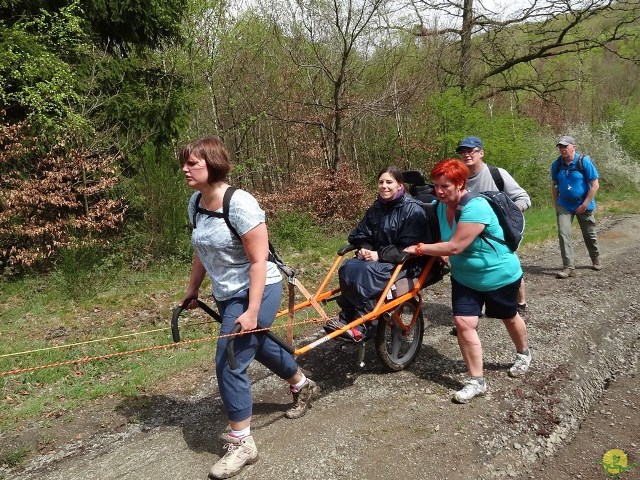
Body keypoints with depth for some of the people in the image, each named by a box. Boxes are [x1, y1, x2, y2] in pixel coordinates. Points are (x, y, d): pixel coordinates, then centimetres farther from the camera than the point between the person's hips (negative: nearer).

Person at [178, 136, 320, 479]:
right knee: (257, 345, 25)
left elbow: (258, 261, -24)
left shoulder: (240, 203, -25)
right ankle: (303, 385, 52)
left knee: (229, 363, -10)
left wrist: (252, 312, -26)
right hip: (226, 294, 9)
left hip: (256, 291, -9)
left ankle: (241, 444, 9)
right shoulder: (195, 202, -1)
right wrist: (192, 289, 18)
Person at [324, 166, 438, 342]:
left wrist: (380, 254, -23)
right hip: (378, 258, 7)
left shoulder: (414, 210, -12)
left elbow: (409, 248, -18)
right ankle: (346, 317, -15)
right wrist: (364, 249, -10)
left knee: (365, 272, -33)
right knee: (347, 268, -22)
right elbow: (363, 236, 13)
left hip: (405, 263, -6)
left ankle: (364, 327, -23)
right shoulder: (376, 209, 10)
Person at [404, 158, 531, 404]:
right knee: (463, 323, -8)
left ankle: (523, 354, 50)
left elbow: (454, 247, -35)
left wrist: (418, 249, -29)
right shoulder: (439, 206, -9)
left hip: (500, 275, -5)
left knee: (509, 317, 19)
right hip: (465, 277, 5)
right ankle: (476, 380, 5)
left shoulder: (475, 208, -33)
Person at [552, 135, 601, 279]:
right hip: (564, 206, 2)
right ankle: (569, 267, -9)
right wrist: (556, 204, 3)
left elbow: (595, 185, -13)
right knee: (563, 234, -12)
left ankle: (596, 260, 38)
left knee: (589, 235, 14)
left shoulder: (584, 161, -15)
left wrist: (585, 205, -16)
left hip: (583, 206, -2)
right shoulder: (556, 164, -4)